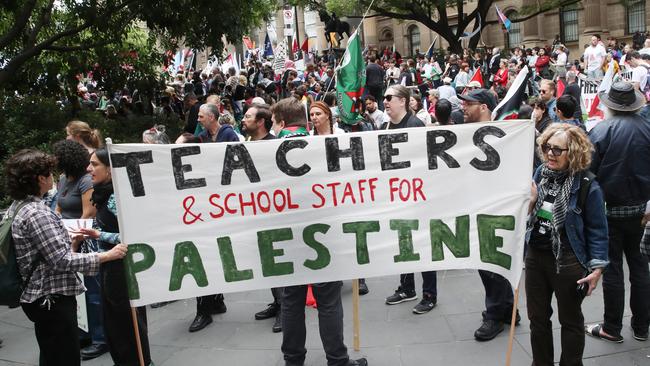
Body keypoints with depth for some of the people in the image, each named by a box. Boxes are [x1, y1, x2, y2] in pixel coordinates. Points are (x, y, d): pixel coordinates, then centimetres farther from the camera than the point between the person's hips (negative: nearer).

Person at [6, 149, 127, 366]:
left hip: (40, 297, 10)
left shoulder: (17, 207, 9)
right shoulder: (36, 214, -21)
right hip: (53, 299, -10)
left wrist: (72, 243, 8)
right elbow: (63, 261, -24)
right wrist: (108, 256, -20)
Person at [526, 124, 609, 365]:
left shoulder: (587, 186, -15)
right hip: (535, 256, 6)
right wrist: (528, 201, -10)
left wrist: (597, 267, -13)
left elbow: (597, 230, -10)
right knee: (537, 317, 17)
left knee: (570, 320, 14)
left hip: (568, 262, -5)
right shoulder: (540, 173, 1)